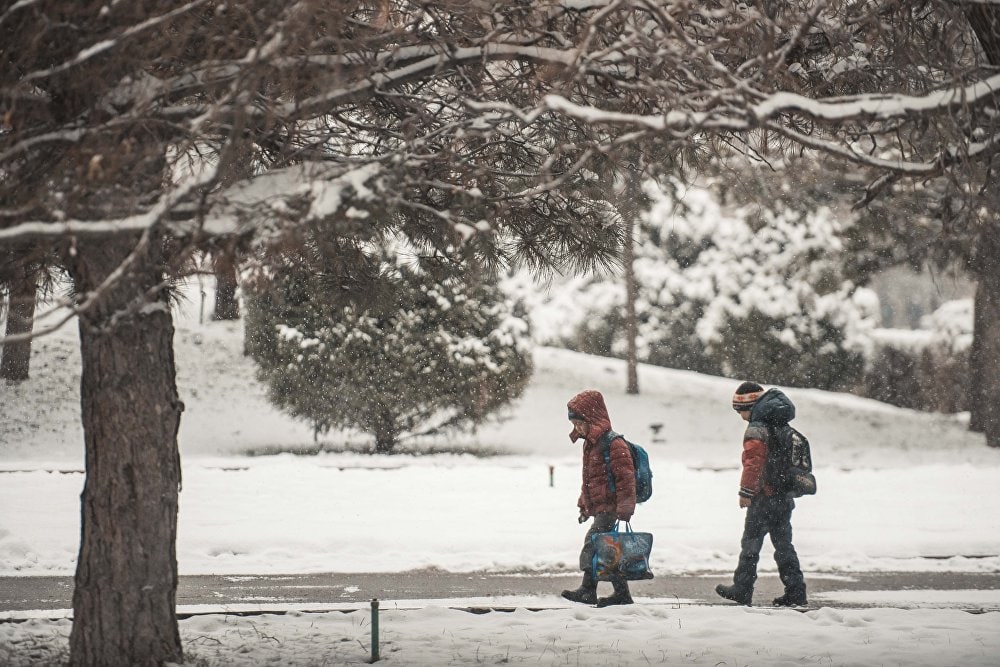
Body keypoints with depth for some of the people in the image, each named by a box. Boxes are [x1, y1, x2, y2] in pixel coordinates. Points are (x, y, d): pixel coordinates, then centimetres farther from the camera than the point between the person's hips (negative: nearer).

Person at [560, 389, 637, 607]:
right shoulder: (590, 444, 16)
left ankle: (587, 590, -15)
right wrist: (584, 505, 26)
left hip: (609, 508, -10)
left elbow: (625, 477, -18)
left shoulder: (613, 444, -15)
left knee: (592, 544, -15)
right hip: (598, 508, 10)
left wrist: (624, 507, -21)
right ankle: (621, 593, 14)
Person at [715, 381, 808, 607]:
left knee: (751, 542, 1)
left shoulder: (756, 429, -13)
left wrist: (745, 491, -16)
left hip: (764, 496, -8)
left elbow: (753, 462, -20)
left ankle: (742, 589, 5)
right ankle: (795, 591, 7)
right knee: (783, 544, 11)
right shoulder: (782, 427, 14)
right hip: (785, 496, 8)